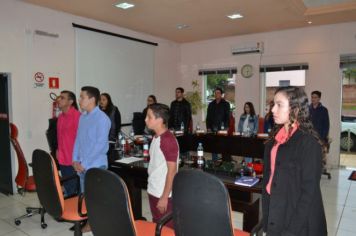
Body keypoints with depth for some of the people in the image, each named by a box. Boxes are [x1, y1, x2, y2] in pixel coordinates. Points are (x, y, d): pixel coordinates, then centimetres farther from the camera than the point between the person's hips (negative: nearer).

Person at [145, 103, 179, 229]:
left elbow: (172, 170, -21)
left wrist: (164, 197, -19)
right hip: (153, 191, 9)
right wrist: (153, 191, 17)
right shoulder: (156, 137, 7)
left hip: (163, 195, -9)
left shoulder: (168, 140, -21)